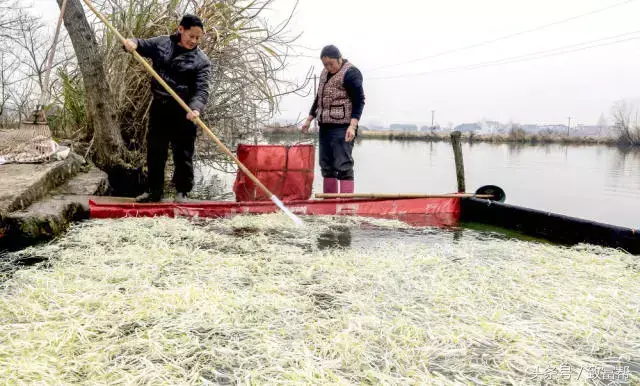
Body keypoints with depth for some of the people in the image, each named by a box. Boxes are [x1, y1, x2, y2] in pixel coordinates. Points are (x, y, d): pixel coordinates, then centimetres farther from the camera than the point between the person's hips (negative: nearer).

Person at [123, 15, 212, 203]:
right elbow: (141, 45, 14)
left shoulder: (201, 60, -6)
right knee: (155, 151, 11)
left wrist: (195, 108, -34)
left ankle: (182, 192, 14)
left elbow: (202, 89, -15)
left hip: (183, 112, -4)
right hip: (159, 108, 4)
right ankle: (154, 190, 22)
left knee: (183, 153, 1)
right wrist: (132, 43, -11)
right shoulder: (161, 43, 5)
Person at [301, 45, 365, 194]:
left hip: (342, 127, -9)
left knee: (343, 165, -11)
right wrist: (309, 119, 23)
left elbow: (359, 101, -13)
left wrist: (352, 126, -22)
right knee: (326, 165, 11)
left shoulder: (351, 73, -8)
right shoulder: (325, 73, 17)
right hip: (325, 126, 9)